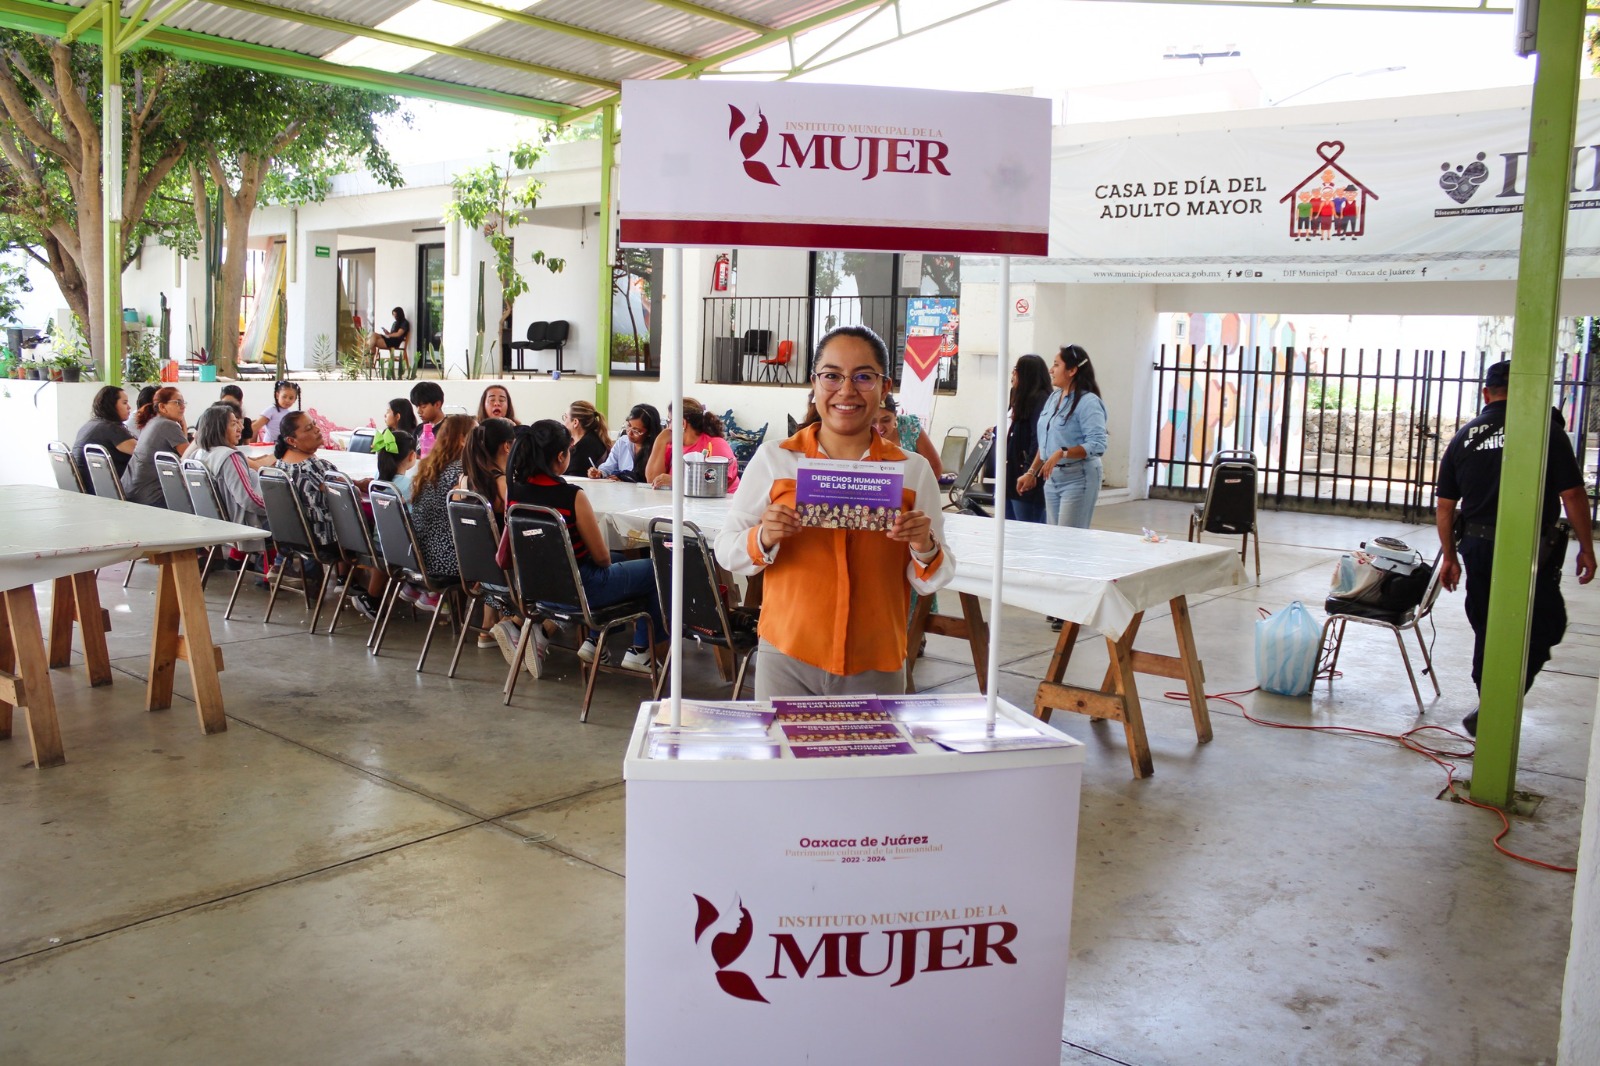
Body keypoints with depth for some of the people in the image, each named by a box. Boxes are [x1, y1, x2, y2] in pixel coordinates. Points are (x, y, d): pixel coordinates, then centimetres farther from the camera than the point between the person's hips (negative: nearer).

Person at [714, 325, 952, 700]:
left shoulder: (913, 470, 3)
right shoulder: (774, 458, 1)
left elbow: (931, 584, 7)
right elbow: (726, 550, 2)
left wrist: (926, 550, -13)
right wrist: (763, 539, -17)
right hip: (788, 659, -1)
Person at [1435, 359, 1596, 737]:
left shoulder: (1463, 437, 6)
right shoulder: (1545, 430, -7)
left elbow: (1444, 506, 9)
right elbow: (1572, 495, -8)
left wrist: (1450, 556, 18)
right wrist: (1586, 547, 2)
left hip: (1477, 547, 5)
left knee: (1487, 632, 16)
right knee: (1543, 628, 6)